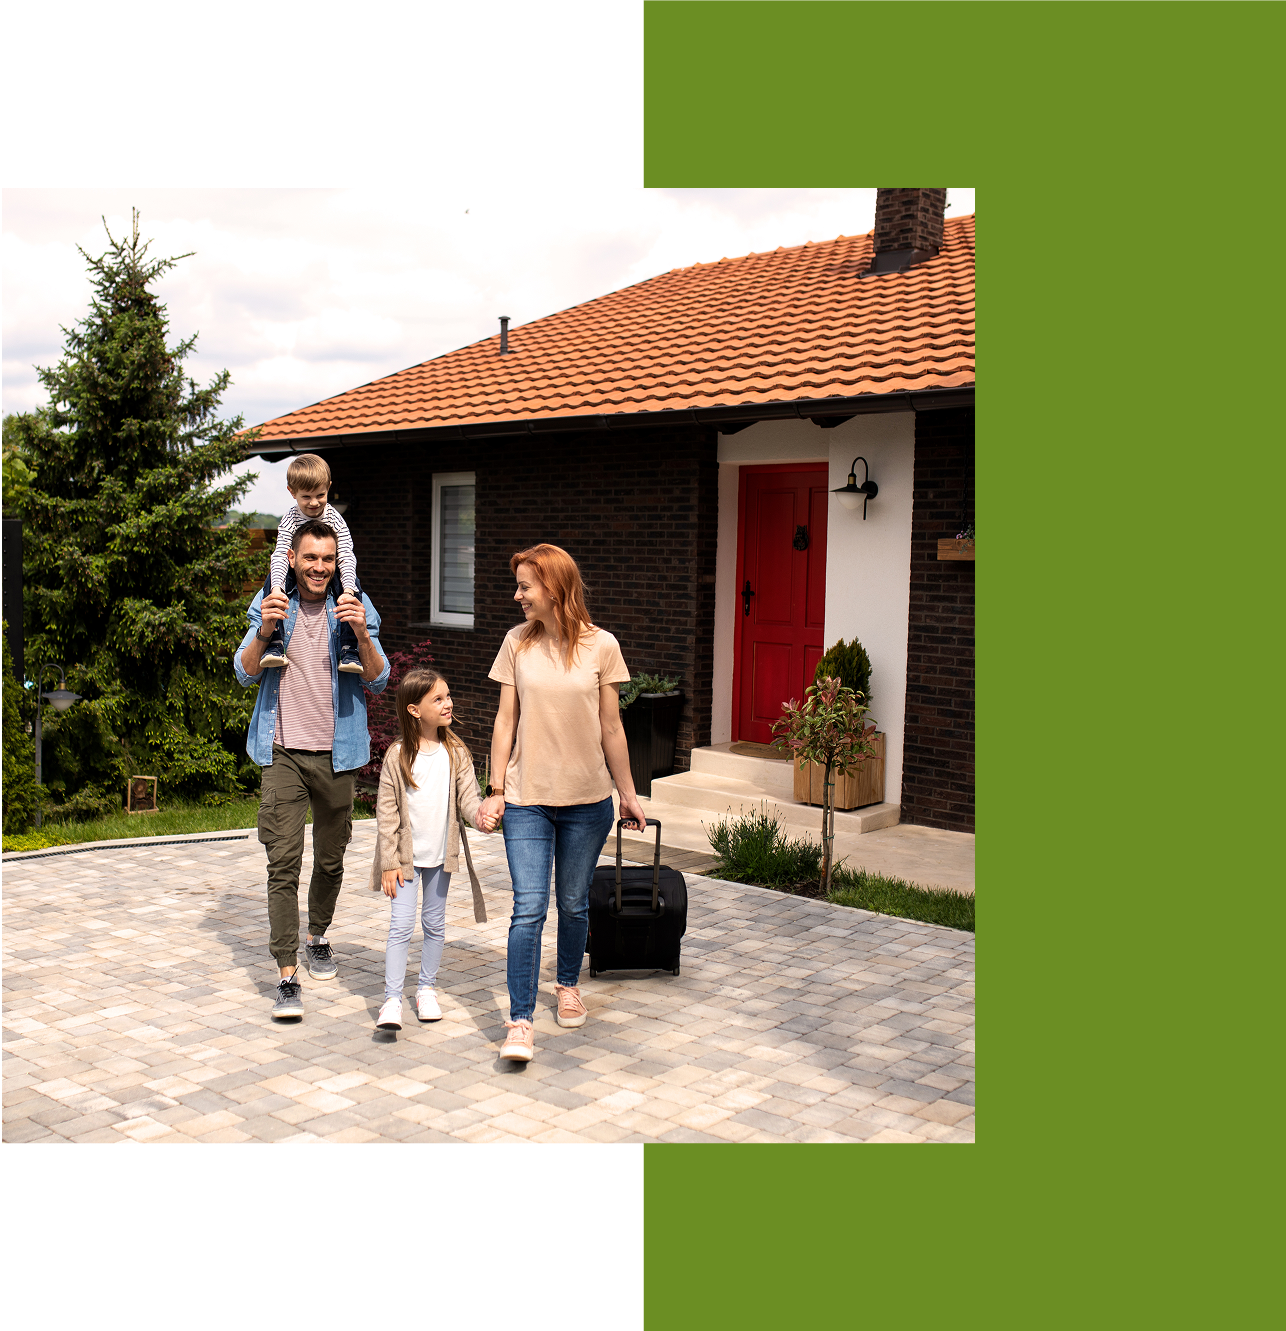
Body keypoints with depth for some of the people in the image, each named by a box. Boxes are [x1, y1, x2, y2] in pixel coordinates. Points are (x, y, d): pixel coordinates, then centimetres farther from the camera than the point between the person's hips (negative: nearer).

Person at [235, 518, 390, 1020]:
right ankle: (287, 978, -7)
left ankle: (317, 939, 39)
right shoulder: (270, 606, 4)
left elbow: (378, 680, -4)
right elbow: (245, 672, -4)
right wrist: (266, 631, -21)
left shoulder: (355, 608, 2)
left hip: (336, 753, 1)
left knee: (330, 859, 14)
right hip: (284, 752, -1)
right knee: (283, 862, -9)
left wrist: (361, 635, -22)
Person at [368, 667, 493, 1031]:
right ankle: (392, 1000, -3)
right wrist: (388, 862, -9)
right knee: (401, 925, -7)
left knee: (435, 923, 13)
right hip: (406, 855, -3)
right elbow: (386, 812, -8)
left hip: (441, 854, 3)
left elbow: (467, 795, -3)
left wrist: (480, 813, -28)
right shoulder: (397, 756, -11)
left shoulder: (456, 752, -3)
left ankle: (426, 989, 28)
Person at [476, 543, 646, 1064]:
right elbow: (506, 721, 3)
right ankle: (520, 1022, -2)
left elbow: (611, 728, 3)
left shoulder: (601, 646, -4)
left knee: (574, 902, 14)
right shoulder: (517, 642, 0)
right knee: (529, 908, -6)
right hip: (527, 798, 0)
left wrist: (628, 793, 7)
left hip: (587, 799, 0)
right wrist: (496, 789, 1)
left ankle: (568, 986, 38)